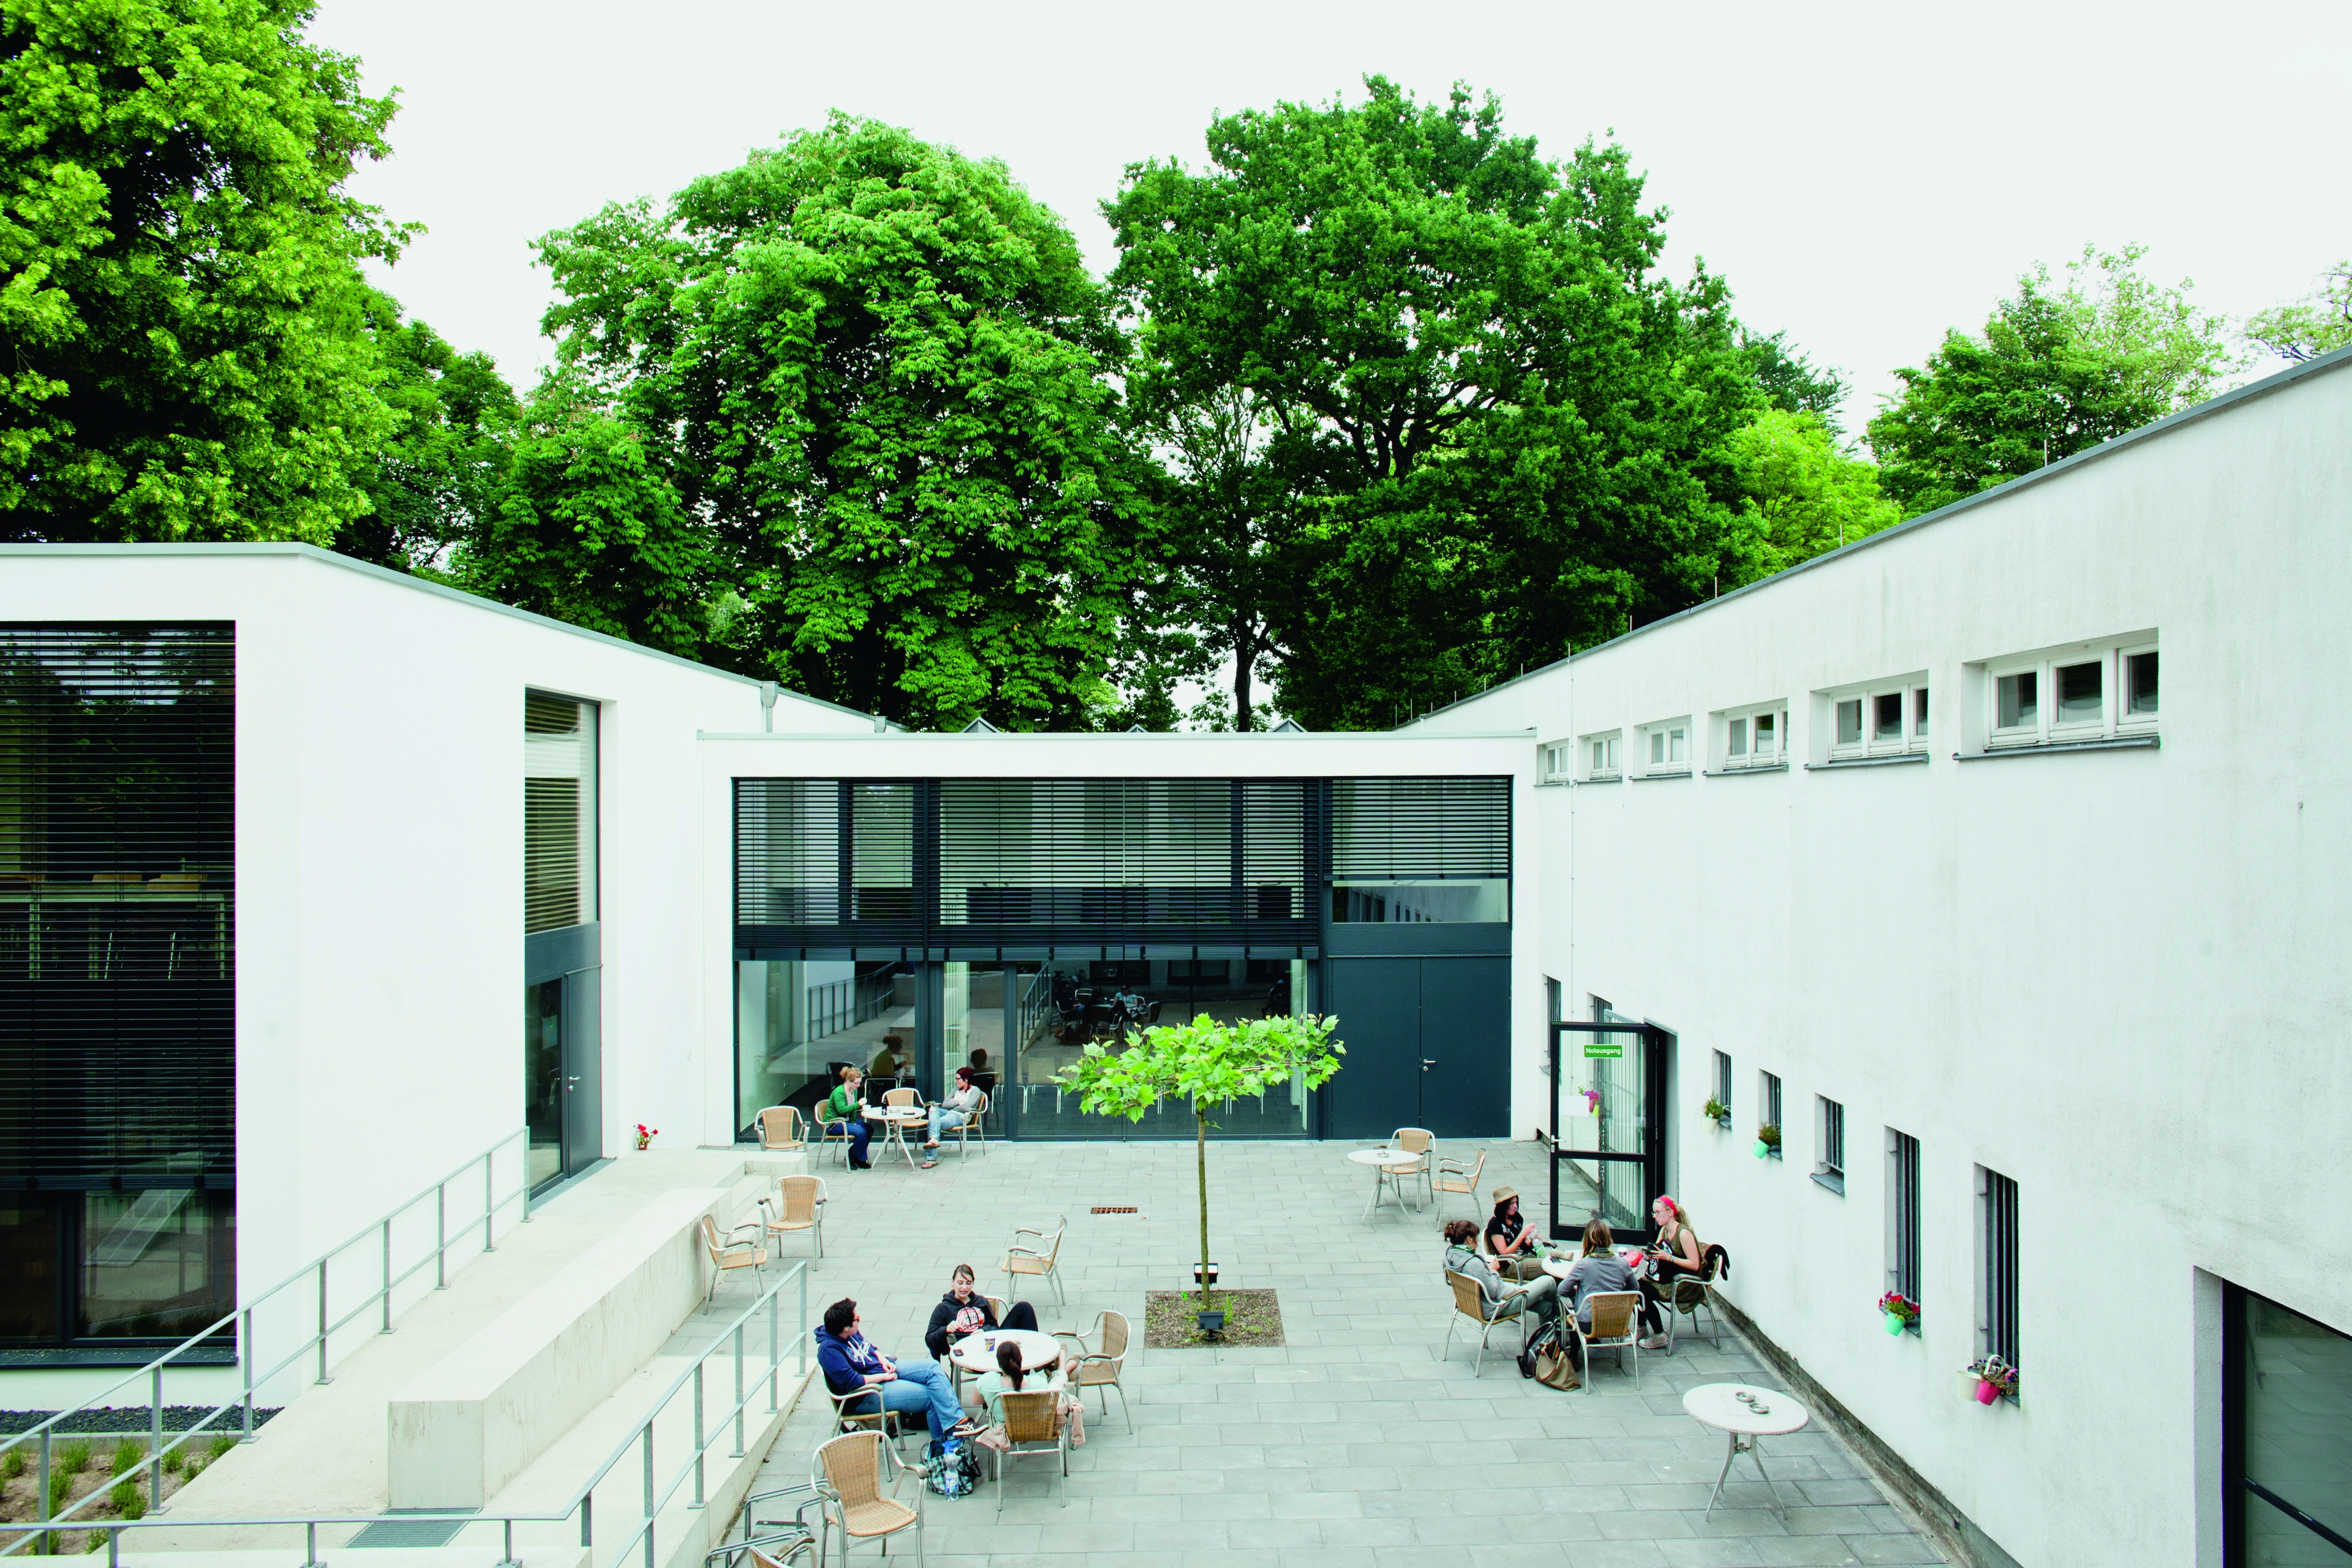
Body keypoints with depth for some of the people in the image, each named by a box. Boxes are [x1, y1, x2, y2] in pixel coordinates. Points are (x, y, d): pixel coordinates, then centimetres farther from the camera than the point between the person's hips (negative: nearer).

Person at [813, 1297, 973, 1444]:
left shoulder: (851, 1333, 1)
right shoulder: (829, 1349, -26)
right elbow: (851, 1382, -30)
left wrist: (884, 1361, 0)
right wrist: (884, 1377, -20)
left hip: (885, 1370, 9)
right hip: (869, 1393, -9)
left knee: (933, 1367, -9)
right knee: (932, 1397, -16)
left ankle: (957, 1421, -13)